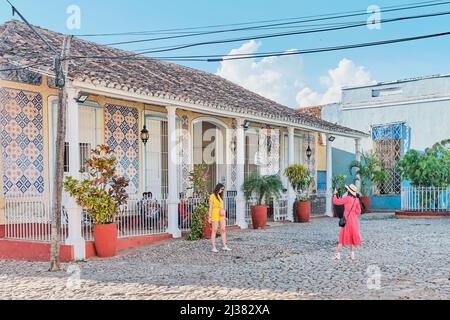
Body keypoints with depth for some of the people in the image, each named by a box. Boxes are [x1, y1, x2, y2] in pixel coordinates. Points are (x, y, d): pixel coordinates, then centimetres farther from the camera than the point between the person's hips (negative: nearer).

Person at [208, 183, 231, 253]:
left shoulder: (220, 196, 17)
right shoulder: (212, 196, -5)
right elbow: (210, 207, -7)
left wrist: (224, 216, 14)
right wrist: (209, 217, -10)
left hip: (221, 215, 7)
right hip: (215, 215, -7)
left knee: (223, 230, 1)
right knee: (214, 231, -4)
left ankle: (224, 246, 3)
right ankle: (213, 247, -1)